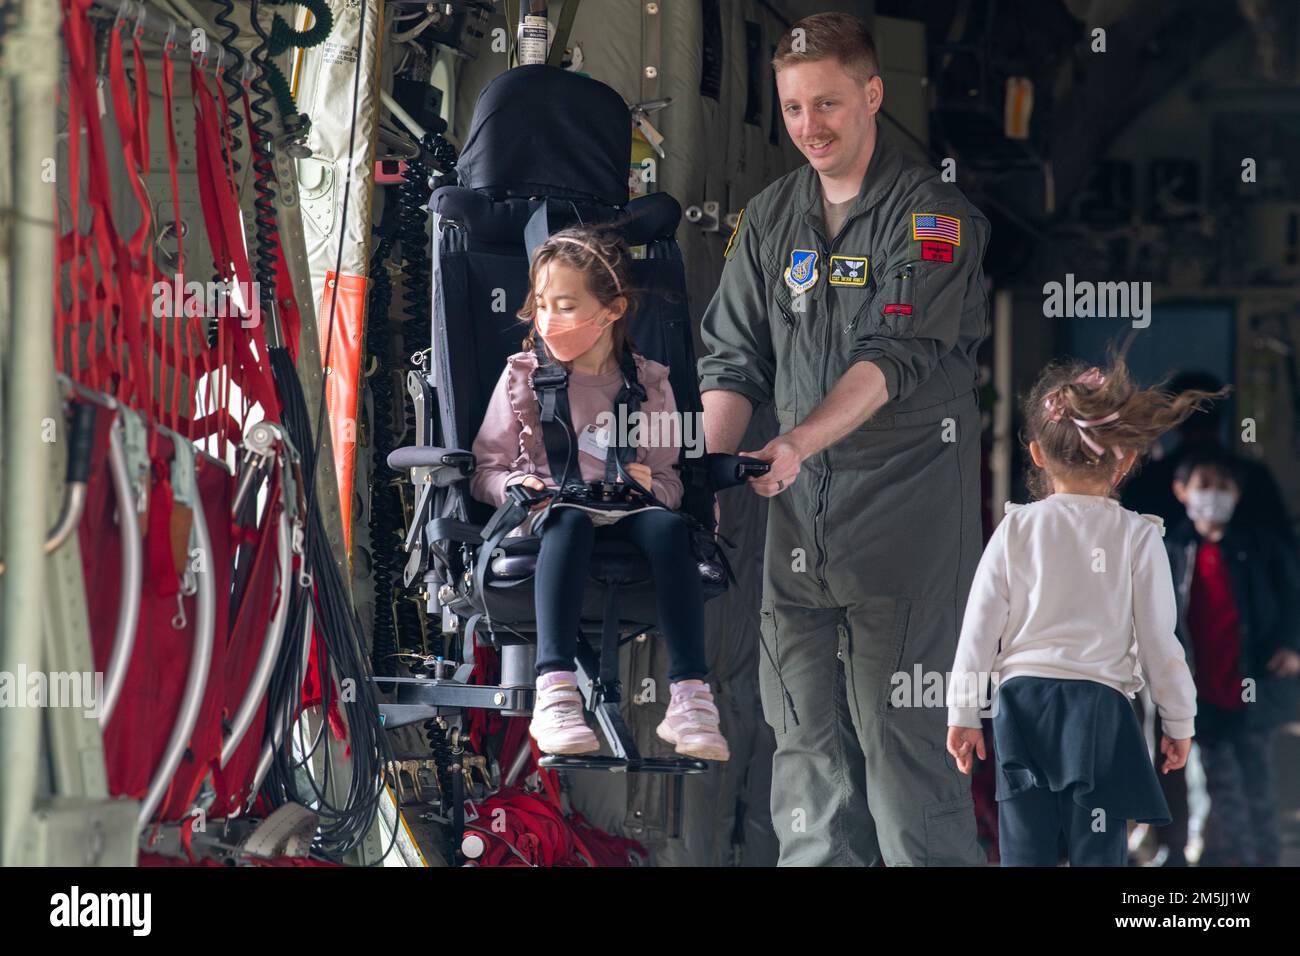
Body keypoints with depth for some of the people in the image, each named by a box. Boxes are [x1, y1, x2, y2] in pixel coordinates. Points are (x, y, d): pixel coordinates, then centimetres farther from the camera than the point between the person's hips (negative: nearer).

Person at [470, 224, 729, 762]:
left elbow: (670, 484, 14)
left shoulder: (649, 385, 12)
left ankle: (689, 698, -42)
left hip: (624, 514, 1)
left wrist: (650, 485, -10)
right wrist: (515, 487, -12)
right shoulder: (522, 378, 11)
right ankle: (554, 691, -53)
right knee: (569, 521, -39)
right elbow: (486, 469, 10)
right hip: (550, 511, -1)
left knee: (669, 526, -34)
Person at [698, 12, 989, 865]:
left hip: (904, 513, -6)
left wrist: (799, 442, -29)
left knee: (901, 731, -8)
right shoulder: (770, 219, 13)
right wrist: (709, 468, -6)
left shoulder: (934, 215, -6)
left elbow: (896, 356, -17)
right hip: (799, 513, 6)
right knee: (804, 731, 6)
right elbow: (734, 360, 11)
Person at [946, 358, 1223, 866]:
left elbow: (980, 626, 0)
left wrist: (963, 714, 8)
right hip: (1101, 709, -1)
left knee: (1025, 853, 5)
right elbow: (1158, 638, -1)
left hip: (1024, 704, 1)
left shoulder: (1016, 529, 0)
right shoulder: (1138, 537, -4)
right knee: (1098, 856, 0)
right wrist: (1179, 721, 11)